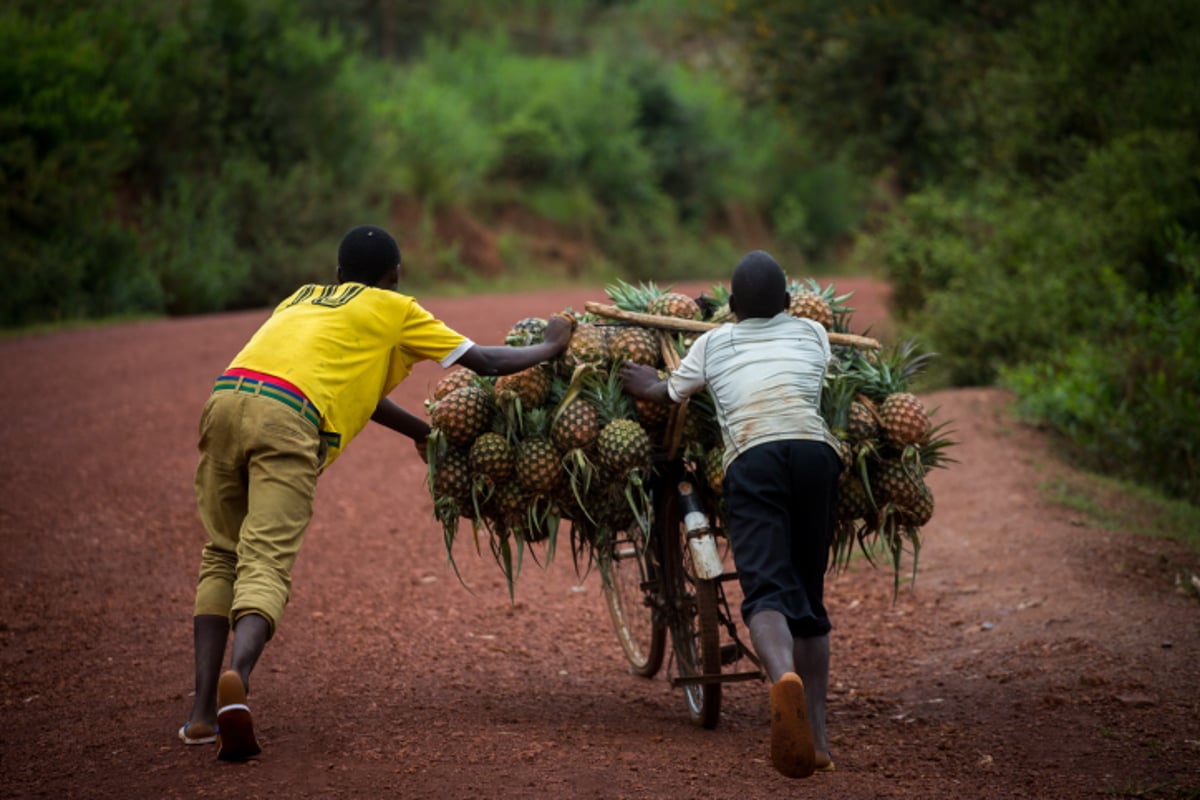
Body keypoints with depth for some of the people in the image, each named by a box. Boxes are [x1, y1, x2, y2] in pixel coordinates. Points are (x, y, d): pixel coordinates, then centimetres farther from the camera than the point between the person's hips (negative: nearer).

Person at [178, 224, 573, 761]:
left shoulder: (303, 298, 36)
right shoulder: (394, 309, 21)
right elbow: (483, 362, 23)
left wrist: (422, 431, 54)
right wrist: (550, 347, 40)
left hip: (226, 399, 5)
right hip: (288, 420, -5)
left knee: (223, 556, 15)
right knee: (266, 565, -12)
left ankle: (202, 711, 2)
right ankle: (236, 677, -40)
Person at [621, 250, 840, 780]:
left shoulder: (713, 344, 22)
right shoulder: (812, 334, 25)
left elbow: (668, 393, 36)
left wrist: (648, 385, 59)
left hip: (752, 456, -2)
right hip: (815, 452, 2)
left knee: (765, 589, -17)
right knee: (809, 597, 13)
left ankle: (784, 678, -50)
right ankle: (816, 739, 11)